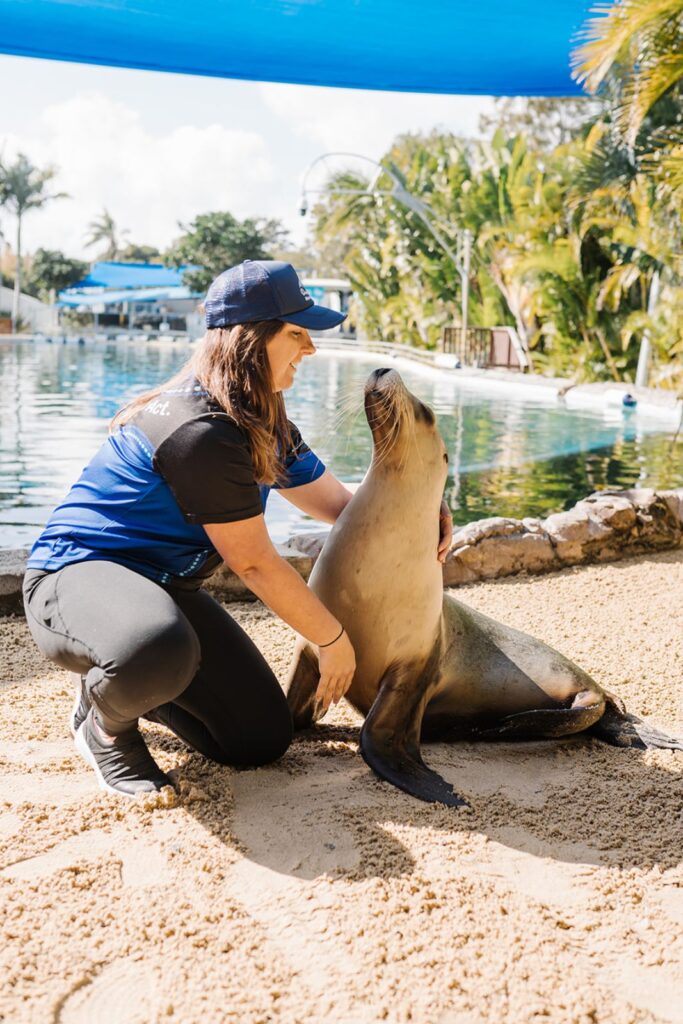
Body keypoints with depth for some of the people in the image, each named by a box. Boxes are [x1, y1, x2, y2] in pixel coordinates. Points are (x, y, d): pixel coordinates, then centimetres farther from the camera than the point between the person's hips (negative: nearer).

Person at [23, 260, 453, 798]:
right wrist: (333, 639, -10)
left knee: (261, 741, 4)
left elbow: (338, 502, 11)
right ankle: (105, 719, -7)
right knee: (160, 650, -45)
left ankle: (126, 681, 23)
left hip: (165, 585, 9)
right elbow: (255, 563, -21)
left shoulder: (265, 425, 4)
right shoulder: (200, 431, -27)